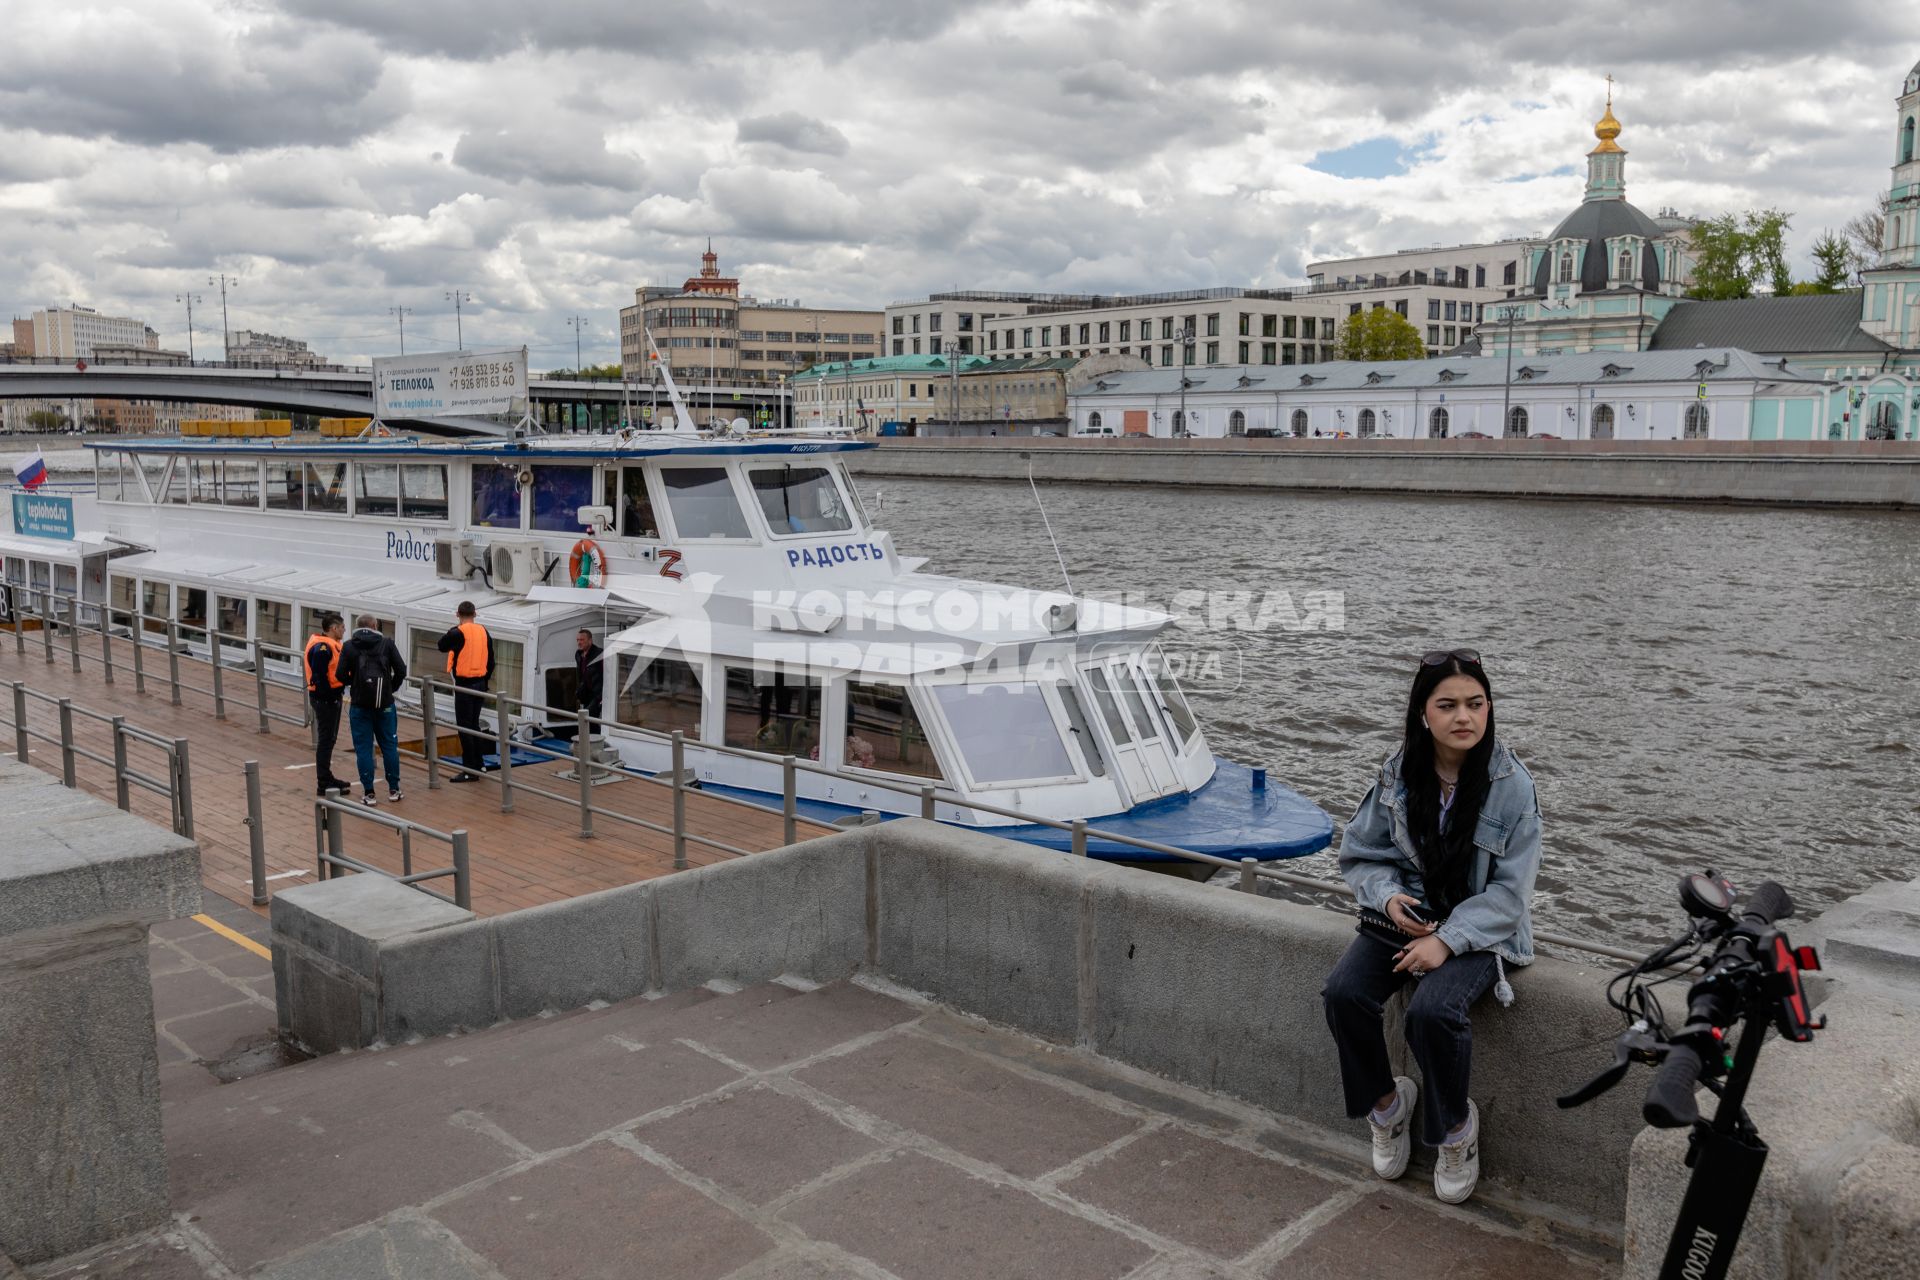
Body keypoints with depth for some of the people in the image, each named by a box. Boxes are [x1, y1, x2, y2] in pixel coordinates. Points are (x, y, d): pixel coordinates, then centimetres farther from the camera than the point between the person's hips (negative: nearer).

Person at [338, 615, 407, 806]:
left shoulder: (349, 646, -2)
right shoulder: (386, 643, 0)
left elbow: (342, 675, -6)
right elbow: (401, 670, -4)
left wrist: (354, 684, 15)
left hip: (360, 704, -1)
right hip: (385, 704, 1)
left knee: (363, 748, 5)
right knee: (389, 745, 11)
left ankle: (368, 793, 5)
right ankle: (394, 790, 15)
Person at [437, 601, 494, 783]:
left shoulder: (458, 633, -15)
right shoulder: (483, 632, 6)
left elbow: (442, 646, 1)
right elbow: (490, 660, 10)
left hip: (464, 684, -7)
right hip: (480, 683, 7)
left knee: (464, 727, -2)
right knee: (474, 724, 18)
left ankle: (470, 770, -2)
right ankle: (479, 764, 23)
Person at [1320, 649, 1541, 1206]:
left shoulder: (1512, 784, -12)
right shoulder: (1399, 773, -3)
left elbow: (1510, 889, -11)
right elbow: (1361, 852, 8)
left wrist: (1448, 939, -22)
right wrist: (1388, 896, -12)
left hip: (1480, 927, -3)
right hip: (1408, 914, 4)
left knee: (1432, 1011, -31)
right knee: (1344, 993, -22)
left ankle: (1456, 1126, -1)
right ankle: (1386, 1104, 6)